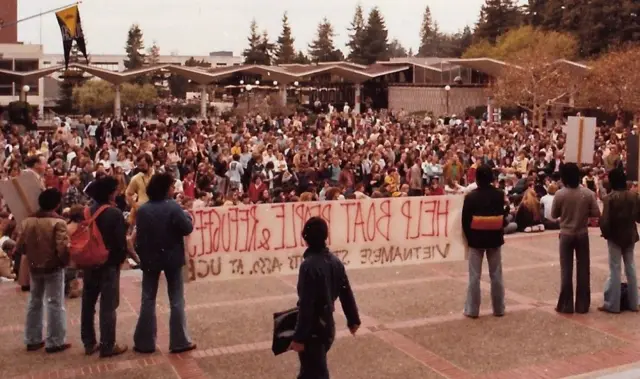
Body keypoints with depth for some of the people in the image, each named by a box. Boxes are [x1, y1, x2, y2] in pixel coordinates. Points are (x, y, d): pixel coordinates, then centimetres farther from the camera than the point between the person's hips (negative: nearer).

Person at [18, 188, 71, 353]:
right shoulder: (58, 222, -19)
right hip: (53, 268, -6)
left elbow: (20, 246, 5)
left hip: (34, 267, 6)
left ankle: (32, 340, 25)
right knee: (55, 304, 3)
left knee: (34, 302, 17)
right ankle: (54, 342, 8)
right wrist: (65, 262, -5)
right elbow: (63, 248, -24)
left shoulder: (28, 221, -1)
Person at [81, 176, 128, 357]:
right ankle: (107, 346, 3)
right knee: (108, 305, -1)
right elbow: (121, 240, -15)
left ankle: (89, 343, 22)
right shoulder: (115, 213, -15)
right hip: (109, 263, -6)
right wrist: (121, 258, 2)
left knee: (88, 303, 13)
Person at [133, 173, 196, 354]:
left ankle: (145, 342, 13)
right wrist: (186, 215, 5)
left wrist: (141, 255, 10)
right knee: (176, 300, 6)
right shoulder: (173, 207, -14)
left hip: (150, 258, 3)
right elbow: (187, 229, -14)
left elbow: (139, 235, 0)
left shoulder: (142, 210, -3)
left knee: (148, 300, 11)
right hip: (172, 258, -3)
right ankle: (179, 341, 8)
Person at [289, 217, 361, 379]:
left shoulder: (309, 265, -22)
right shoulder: (335, 261, 2)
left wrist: (299, 337, -19)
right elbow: (346, 293, 9)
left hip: (312, 330, -8)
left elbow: (306, 305, -24)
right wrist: (353, 319, 22)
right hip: (327, 326, 8)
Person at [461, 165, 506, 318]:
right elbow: (504, 217, 0)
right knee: (496, 275, 12)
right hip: (495, 238, 2)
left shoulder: (471, 196, -12)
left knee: (474, 276, 5)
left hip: (476, 239, -2)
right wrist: (500, 233, 14)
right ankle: (499, 309, 19)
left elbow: (465, 220, -9)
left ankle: (472, 310, 8)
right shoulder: (499, 195, -6)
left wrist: (469, 237, 4)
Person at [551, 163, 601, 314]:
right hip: (582, 234, 2)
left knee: (566, 270, 5)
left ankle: (566, 305, 8)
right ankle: (582, 305, 15)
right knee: (583, 269, 10)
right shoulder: (588, 193, -7)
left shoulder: (560, 194, -12)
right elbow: (596, 213, -4)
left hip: (566, 235, -1)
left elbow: (554, 215, -4)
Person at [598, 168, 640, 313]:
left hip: (615, 236, -4)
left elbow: (605, 220, -18)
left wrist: (605, 233, 0)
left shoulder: (610, 198, -17)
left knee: (615, 269, 1)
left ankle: (612, 304, 5)